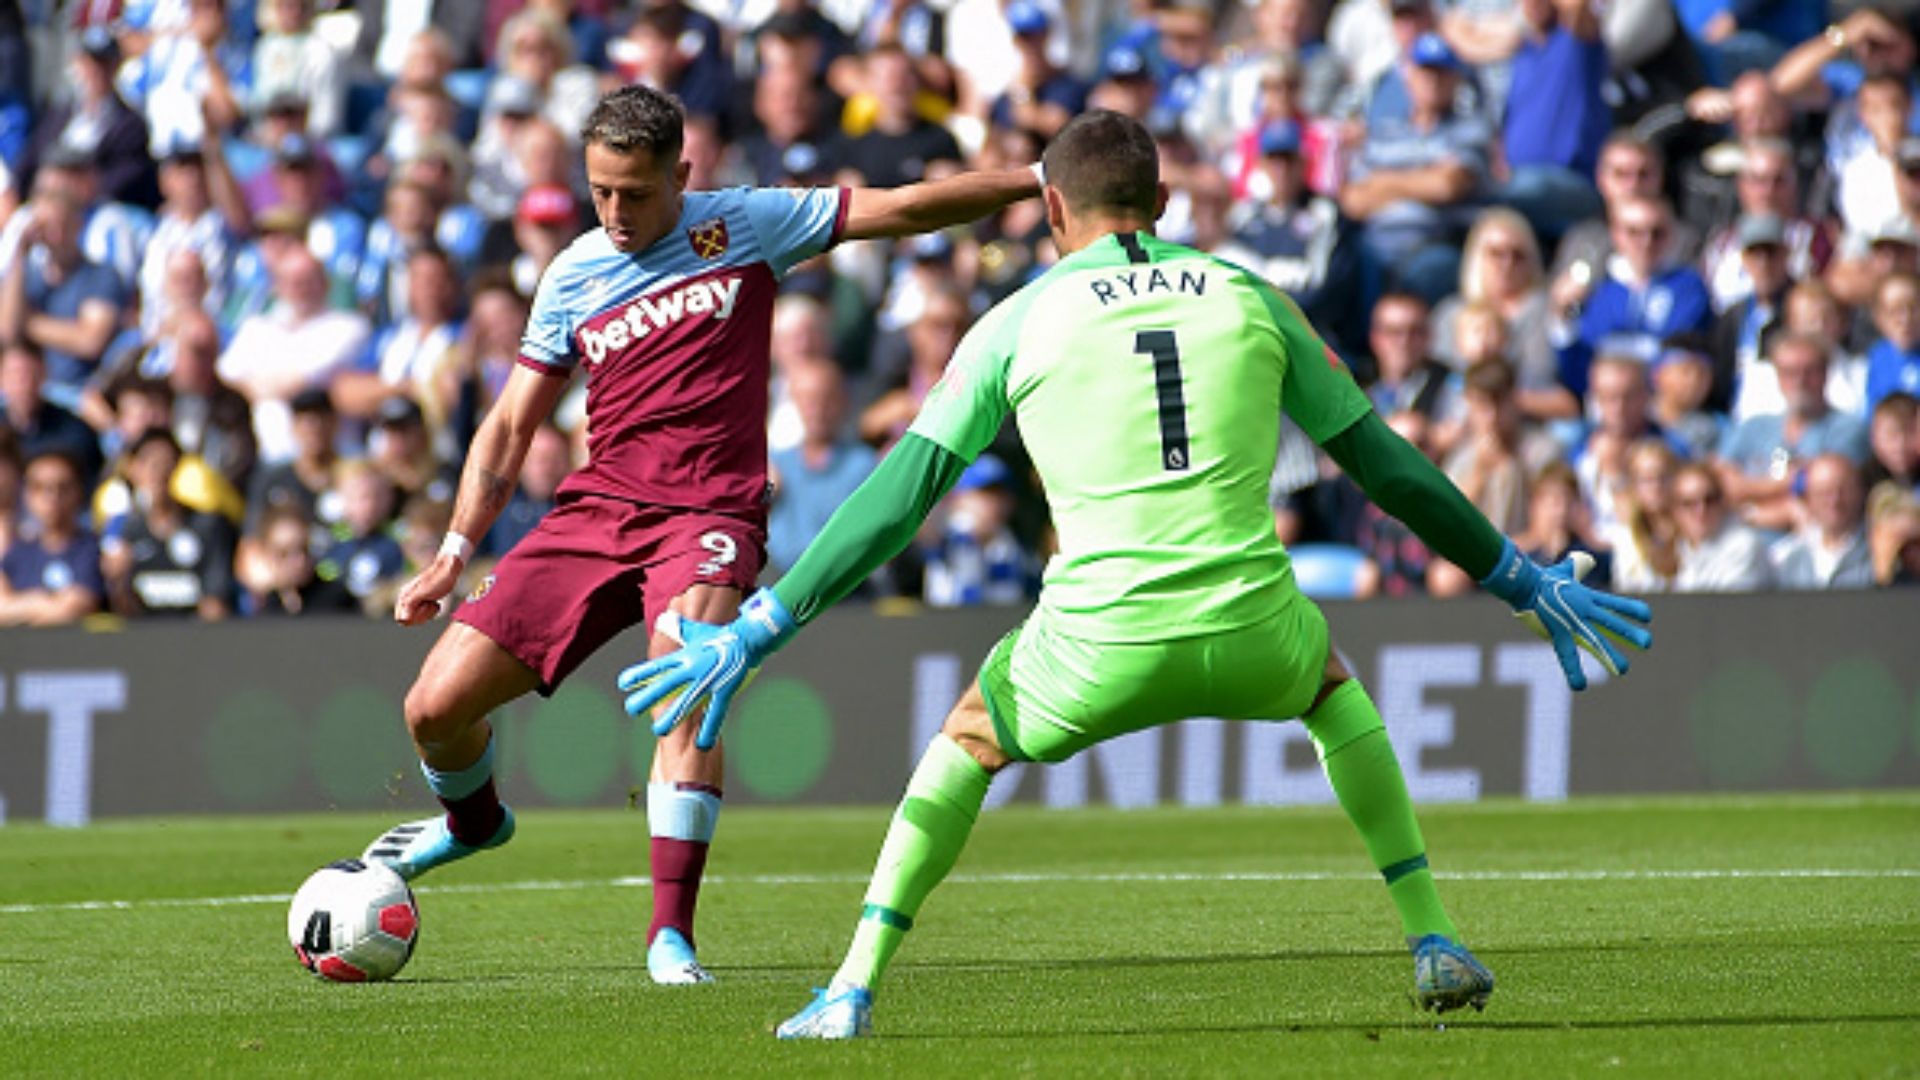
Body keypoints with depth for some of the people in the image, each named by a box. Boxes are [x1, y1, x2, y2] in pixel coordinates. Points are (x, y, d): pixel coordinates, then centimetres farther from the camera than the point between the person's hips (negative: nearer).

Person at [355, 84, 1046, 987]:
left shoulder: (744, 227, 3)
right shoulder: (572, 277, 11)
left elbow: (906, 208, 2)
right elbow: (511, 425, 15)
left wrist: (1042, 182, -4)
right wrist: (454, 554, 6)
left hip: (707, 515, -3)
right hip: (594, 508, 4)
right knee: (435, 708, -3)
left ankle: (671, 934, -29)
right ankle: (474, 819, 33)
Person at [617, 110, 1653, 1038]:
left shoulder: (1018, 322, 8)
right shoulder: (1248, 296, 13)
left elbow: (898, 499, 4)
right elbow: (1384, 464, 18)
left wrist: (757, 629, 9)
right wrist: (1525, 581, 30)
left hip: (1101, 647, -2)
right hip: (1251, 636, 2)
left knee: (968, 739, 27)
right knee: (1332, 685, 36)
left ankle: (855, 987, 16)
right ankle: (1434, 942, 29)